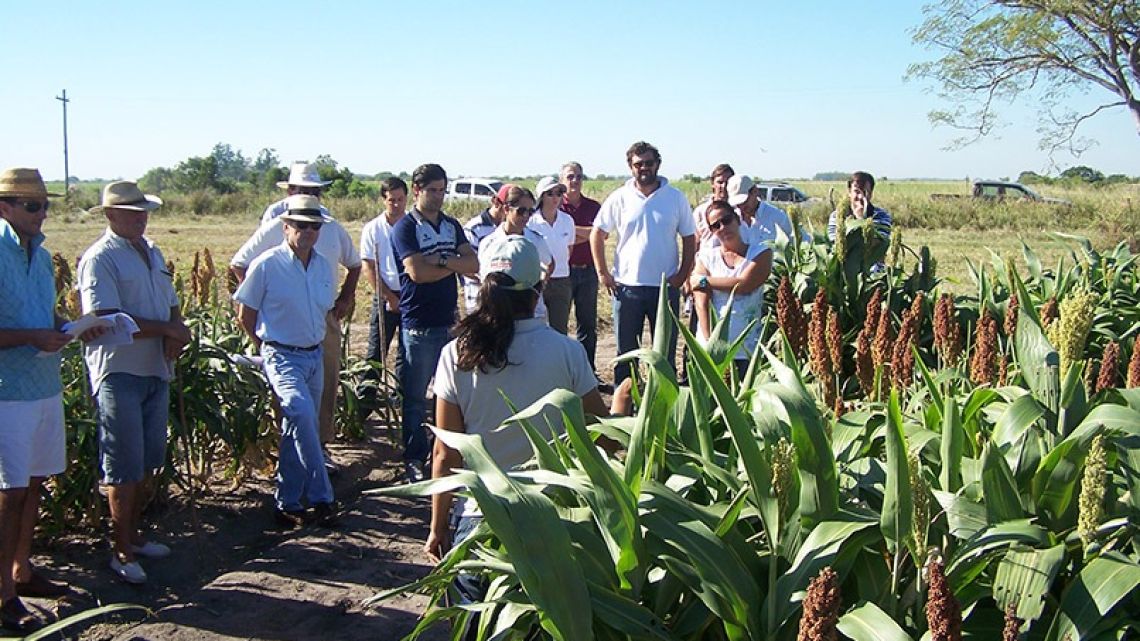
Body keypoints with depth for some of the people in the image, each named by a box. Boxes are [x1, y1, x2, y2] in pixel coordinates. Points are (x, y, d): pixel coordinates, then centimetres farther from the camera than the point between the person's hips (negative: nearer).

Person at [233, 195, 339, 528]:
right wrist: (268, 347, 6)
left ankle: (288, 503, 23)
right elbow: (246, 315, -1)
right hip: (282, 356, -6)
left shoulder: (325, 267, 7)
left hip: (315, 355, 6)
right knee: (302, 414, -26)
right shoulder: (266, 265, -10)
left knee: (297, 430, 12)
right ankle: (320, 497, -18)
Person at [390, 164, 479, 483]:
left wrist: (441, 259, -14)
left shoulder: (452, 226, 13)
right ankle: (414, 459, 11)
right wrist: (454, 265, -6)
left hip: (451, 321, 5)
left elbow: (473, 264, 1)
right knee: (415, 396, 2)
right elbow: (417, 272, -17)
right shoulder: (405, 227, -5)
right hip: (418, 324, -5)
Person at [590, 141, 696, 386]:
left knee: (666, 351, 9)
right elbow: (597, 234, 3)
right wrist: (602, 273, -2)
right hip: (627, 286, 0)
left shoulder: (676, 197, 1)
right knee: (626, 352, 9)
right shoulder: (619, 198, -1)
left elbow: (690, 238, 6)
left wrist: (683, 274, -3)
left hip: (666, 286, 0)